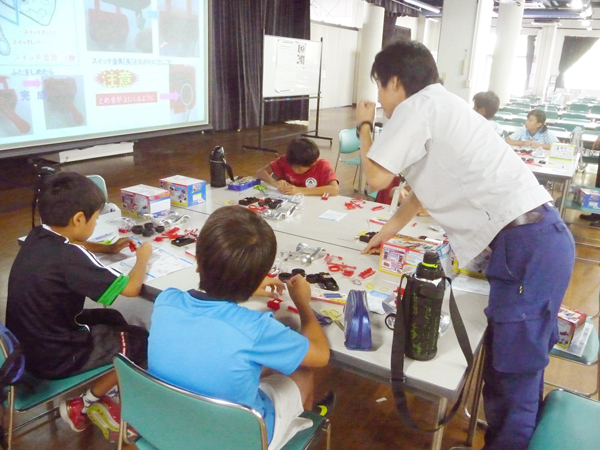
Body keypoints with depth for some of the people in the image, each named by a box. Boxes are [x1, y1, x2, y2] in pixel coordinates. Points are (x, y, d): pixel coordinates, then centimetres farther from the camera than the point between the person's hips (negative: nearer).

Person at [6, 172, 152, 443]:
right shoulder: (70, 258, -29)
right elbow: (131, 288, -22)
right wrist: (143, 258, -3)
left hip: (25, 344, 9)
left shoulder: (37, 237, -3)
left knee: (113, 320, 23)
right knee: (143, 341, 4)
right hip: (54, 357, -9)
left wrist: (109, 248, 15)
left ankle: (101, 397, 21)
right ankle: (81, 406, 16)